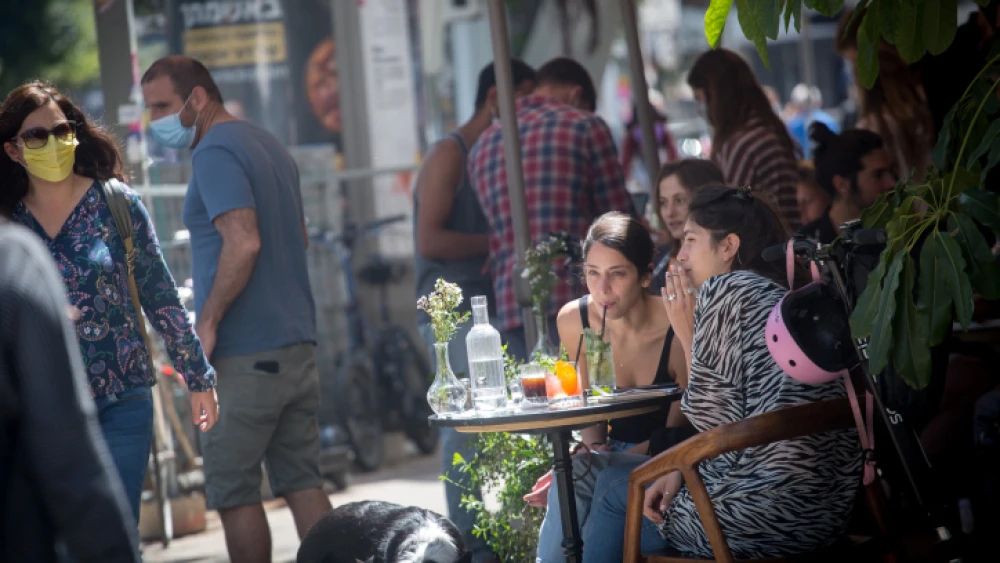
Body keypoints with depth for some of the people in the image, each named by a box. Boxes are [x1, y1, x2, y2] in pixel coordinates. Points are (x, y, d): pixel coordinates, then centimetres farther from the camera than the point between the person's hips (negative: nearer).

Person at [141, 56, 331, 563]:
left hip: (244, 354, -9)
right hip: (297, 344, 9)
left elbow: (244, 241, -24)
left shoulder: (215, 153, -12)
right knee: (302, 481, 9)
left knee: (233, 491, -1)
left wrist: (207, 321, -19)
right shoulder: (270, 146, 17)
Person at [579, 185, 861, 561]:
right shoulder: (785, 296, 16)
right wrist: (681, 470, 8)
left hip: (765, 519, -8)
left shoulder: (725, 290, -9)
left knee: (613, 486, 18)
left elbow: (714, 422, -11)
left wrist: (687, 338, -1)